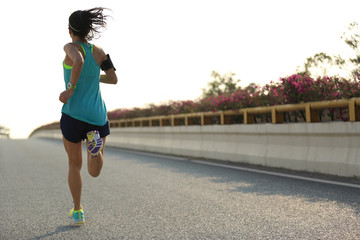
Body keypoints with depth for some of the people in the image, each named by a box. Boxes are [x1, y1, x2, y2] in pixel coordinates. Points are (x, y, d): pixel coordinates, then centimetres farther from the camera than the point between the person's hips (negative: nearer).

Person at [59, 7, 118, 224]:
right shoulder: (99, 51, 5)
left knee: (75, 164, 20)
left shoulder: (71, 47, -7)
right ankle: (95, 143, -20)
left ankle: (78, 211, 21)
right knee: (95, 172, 12)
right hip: (98, 115, 3)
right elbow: (114, 79, 5)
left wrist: (71, 88, -19)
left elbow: (79, 61, -30)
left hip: (73, 115, -3)